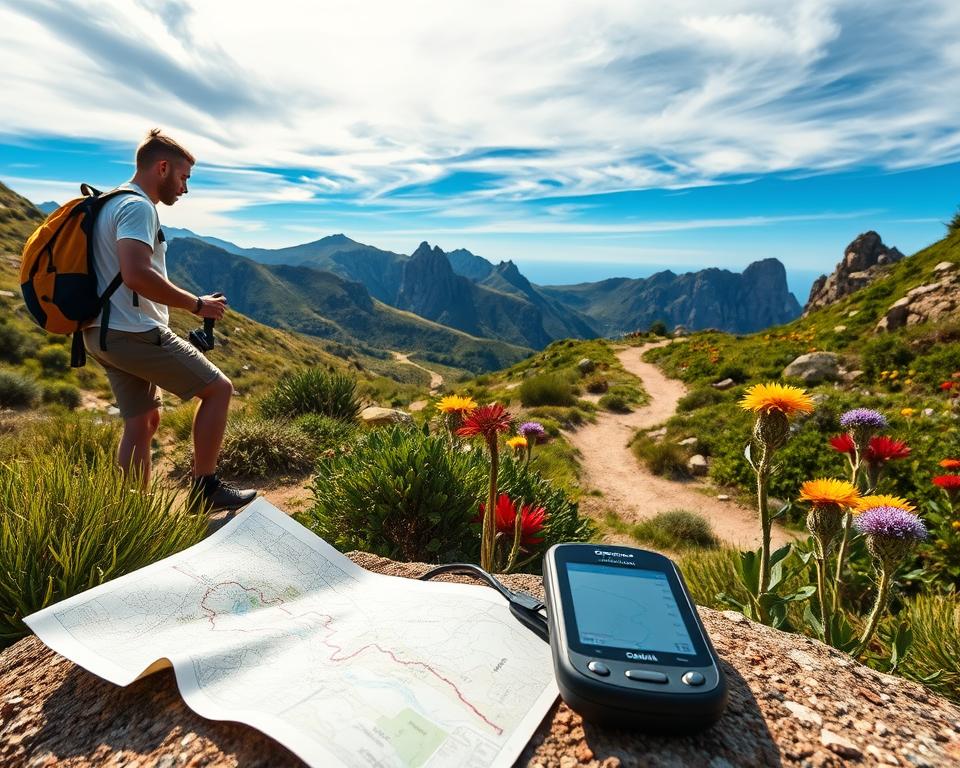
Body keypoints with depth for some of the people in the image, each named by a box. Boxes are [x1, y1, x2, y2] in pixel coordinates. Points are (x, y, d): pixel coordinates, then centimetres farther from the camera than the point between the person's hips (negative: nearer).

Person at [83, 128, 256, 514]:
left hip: (105, 334, 10)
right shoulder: (138, 207, -13)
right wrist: (197, 304, -18)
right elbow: (137, 274, -28)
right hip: (135, 333, -10)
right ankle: (205, 489, 4)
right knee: (218, 388, -2)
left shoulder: (112, 204, 20)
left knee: (143, 421, 14)